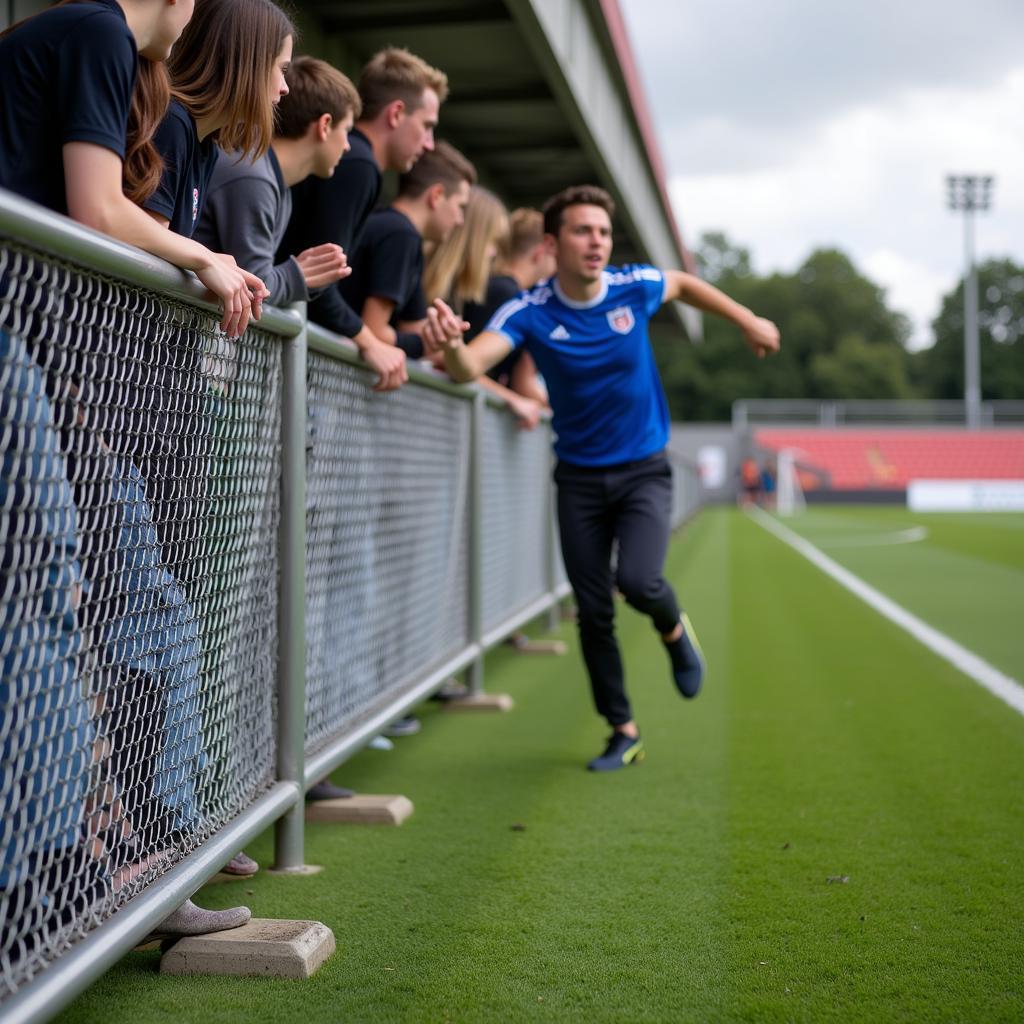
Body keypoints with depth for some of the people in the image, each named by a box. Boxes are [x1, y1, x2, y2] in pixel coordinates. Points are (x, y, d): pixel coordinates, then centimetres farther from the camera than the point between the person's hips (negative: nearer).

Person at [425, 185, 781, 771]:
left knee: (637, 579, -23)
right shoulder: (530, 313, -15)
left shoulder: (636, 287, -10)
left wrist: (748, 321, 20)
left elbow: (685, 283, 15)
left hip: (644, 470, 0)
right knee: (594, 611, 2)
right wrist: (451, 345, -53)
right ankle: (624, 732, 20)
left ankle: (675, 631, 15)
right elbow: (470, 367, -31)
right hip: (580, 476, 1)